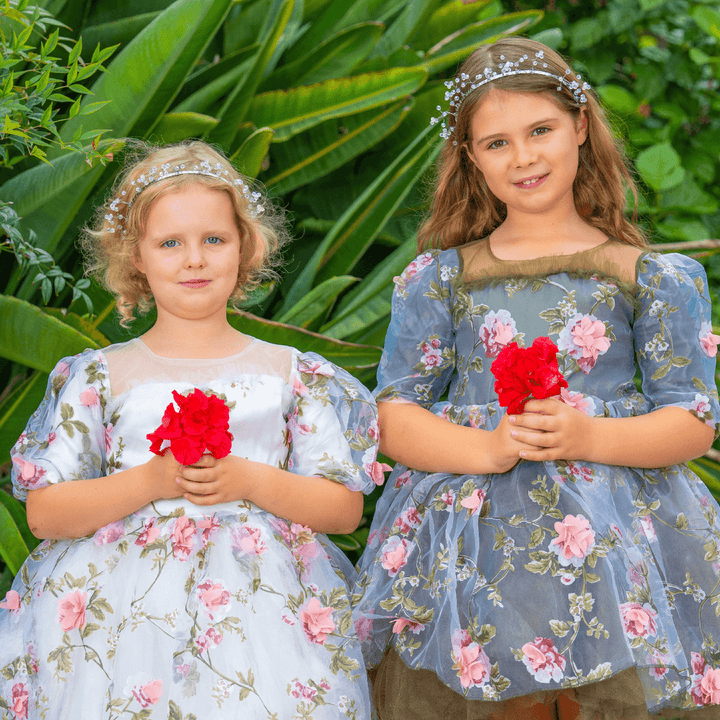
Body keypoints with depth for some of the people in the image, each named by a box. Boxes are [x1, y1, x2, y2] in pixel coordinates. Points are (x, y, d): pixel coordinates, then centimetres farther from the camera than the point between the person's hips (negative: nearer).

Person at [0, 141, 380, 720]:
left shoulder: (291, 374, 10)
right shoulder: (101, 377, 8)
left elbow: (346, 509, 7)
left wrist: (251, 481, -9)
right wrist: (151, 482, -11)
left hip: (263, 600, 1)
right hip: (123, 603, 0)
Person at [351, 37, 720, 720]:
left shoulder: (653, 278, 6)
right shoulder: (438, 278, 9)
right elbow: (392, 419, 3)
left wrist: (589, 439, -16)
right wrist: (489, 449, -16)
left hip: (615, 538, 0)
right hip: (468, 547, 1)